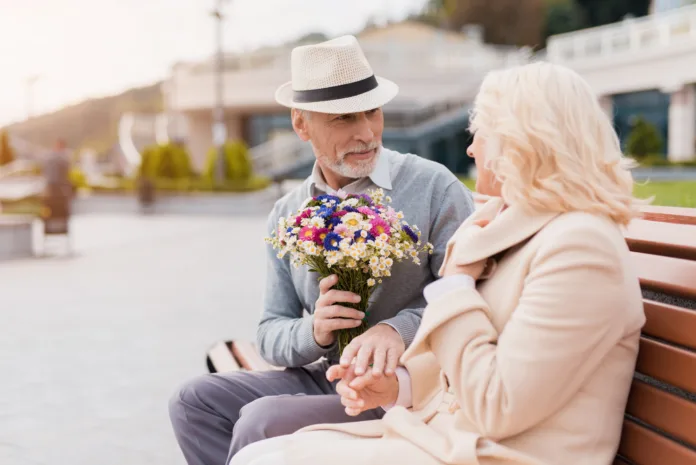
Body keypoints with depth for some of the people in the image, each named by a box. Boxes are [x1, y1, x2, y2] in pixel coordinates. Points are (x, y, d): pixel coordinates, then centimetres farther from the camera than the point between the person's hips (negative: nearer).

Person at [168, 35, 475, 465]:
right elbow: (271, 336, 7)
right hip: (325, 378, 6)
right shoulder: (287, 216, 6)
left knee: (262, 422, -24)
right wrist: (314, 332, -15)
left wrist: (400, 329, -30)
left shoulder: (434, 187, -10)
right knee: (195, 400, -7)